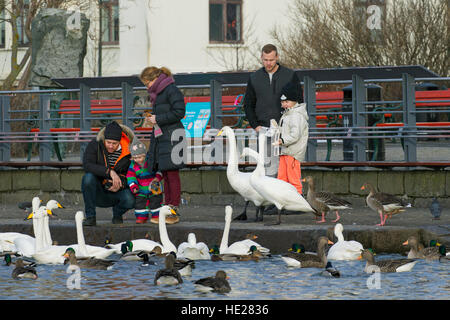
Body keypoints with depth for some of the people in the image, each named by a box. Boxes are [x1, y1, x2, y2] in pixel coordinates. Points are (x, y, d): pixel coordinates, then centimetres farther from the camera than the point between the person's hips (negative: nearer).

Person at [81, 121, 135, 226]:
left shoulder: (128, 152, -7)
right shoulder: (95, 145, -9)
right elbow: (87, 165, -24)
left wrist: (120, 184, -24)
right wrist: (109, 172, -33)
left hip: (115, 193, 0)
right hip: (97, 192, 0)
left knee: (130, 200, -32)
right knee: (88, 177, -32)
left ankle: (117, 215, 7)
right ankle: (90, 217, -18)